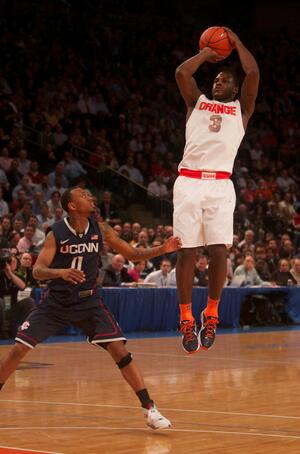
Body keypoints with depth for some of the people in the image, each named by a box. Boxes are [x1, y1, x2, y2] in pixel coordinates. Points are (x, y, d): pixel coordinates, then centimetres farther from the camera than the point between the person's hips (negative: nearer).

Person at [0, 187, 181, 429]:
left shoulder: (100, 230, -6)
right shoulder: (56, 234, -14)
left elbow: (133, 254, 2)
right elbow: (37, 271, -20)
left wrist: (162, 249, -13)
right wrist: (60, 272, -41)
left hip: (88, 302, 1)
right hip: (56, 302, -1)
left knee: (119, 350, -12)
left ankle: (150, 409, -8)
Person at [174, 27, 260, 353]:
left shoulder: (241, 108, 18)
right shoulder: (197, 102, 22)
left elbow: (253, 73, 4)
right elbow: (181, 73, 5)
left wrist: (236, 43, 16)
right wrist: (207, 53, 19)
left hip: (220, 184, -1)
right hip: (188, 182, 1)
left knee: (218, 250, -10)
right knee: (186, 251, -4)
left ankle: (211, 314, 6)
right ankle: (186, 319, 2)